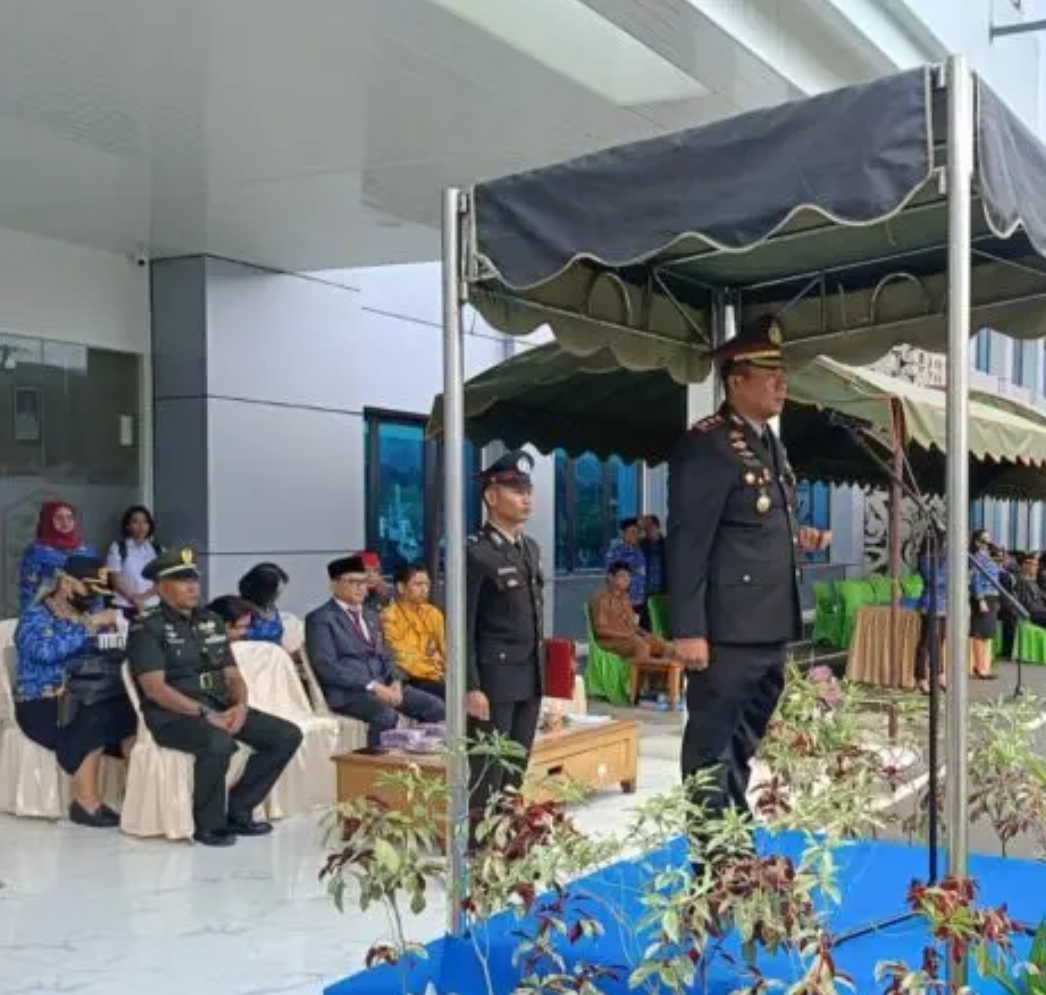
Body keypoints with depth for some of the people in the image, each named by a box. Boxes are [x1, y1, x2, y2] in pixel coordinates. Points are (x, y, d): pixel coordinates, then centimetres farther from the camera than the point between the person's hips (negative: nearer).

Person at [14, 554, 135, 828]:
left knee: (131, 711, -24)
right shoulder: (36, 616, -4)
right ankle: (86, 802, -26)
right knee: (94, 721, -34)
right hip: (43, 705, -5)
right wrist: (89, 625, -24)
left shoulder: (90, 611, 16)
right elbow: (47, 650, -25)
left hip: (89, 699, 6)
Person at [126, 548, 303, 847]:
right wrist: (204, 714, -22)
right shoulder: (147, 628, -5)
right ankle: (209, 825, -13)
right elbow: (155, 689, -15)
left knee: (287, 735, -8)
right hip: (173, 714, -7)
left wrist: (240, 705, -9)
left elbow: (232, 675, 14)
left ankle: (237, 811, 1)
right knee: (219, 744, -38)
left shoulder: (211, 621, 15)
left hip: (220, 707, 7)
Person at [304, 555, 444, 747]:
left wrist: (395, 681, -2)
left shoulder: (371, 615, 22)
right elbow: (326, 667, -13)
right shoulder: (320, 619, -3)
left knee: (435, 707, -10)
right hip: (346, 691, -7)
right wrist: (371, 686, -20)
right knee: (387, 715, -34)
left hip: (382, 685, 7)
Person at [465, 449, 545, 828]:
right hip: (495, 678, -8)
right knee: (487, 770, -3)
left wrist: (541, 672, 17)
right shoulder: (476, 553, -11)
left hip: (531, 677, 8)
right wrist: (471, 687, -17)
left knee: (517, 768, 12)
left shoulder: (531, 548, 13)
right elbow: (463, 627, -13)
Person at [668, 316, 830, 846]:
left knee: (743, 746, 20)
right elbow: (687, 541, -18)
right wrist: (689, 631, -21)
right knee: (712, 750, 2)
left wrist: (798, 538, 5)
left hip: (770, 629, 10)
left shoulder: (769, 443, 15)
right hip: (727, 631, -9)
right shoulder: (706, 445, -14)